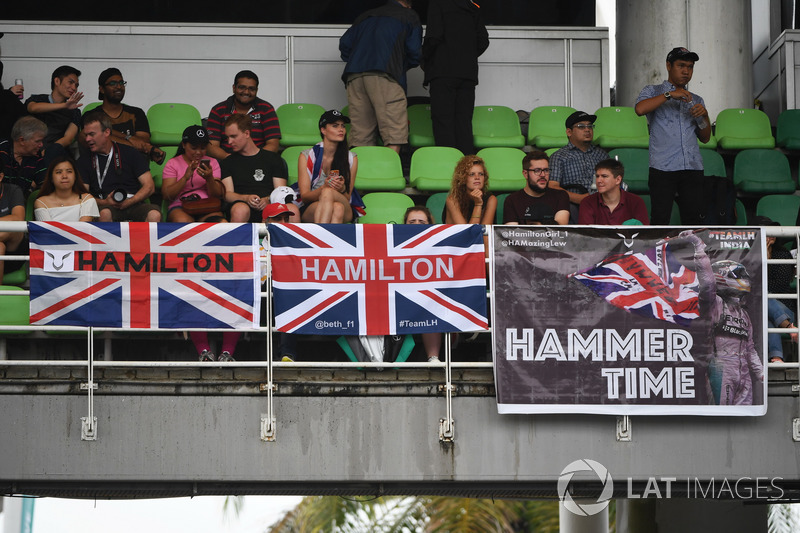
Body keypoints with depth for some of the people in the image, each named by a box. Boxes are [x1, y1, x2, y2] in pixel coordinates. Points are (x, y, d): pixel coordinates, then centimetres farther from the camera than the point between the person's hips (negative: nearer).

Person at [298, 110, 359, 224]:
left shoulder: (351, 159, 9)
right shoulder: (306, 156, 4)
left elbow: (347, 198, 7)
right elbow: (304, 196, -2)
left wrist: (342, 189, -19)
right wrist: (324, 187, -23)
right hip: (310, 210, -1)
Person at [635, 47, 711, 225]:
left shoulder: (696, 101, 24)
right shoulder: (653, 92, 13)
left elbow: (705, 138, 20)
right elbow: (640, 109, -10)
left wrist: (705, 115, 2)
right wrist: (669, 95, -12)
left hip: (692, 167, 4)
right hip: (663, 168, -4)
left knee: (694, 220, -3)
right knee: (660, 220, -11)